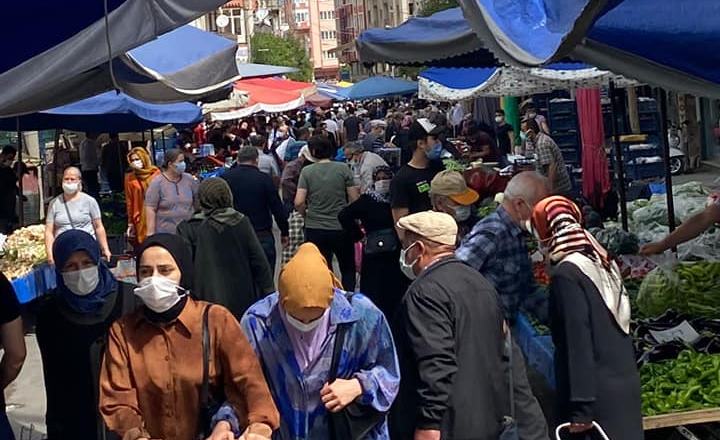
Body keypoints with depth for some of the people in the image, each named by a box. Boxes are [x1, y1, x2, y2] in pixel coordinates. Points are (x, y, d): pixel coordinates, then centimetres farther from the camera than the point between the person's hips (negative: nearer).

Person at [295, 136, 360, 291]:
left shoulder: (306, 171, -5)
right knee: (348, 270, 17)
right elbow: (354, 199, -5)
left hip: (315, 230, 0)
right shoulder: (343, 169, -5)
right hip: (341, 228, 0)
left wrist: (306, 216, 9)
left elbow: (299, 203, -12)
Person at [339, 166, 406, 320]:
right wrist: (358, 234, 2)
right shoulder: (367, 199, 1)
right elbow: (344, 216, 2)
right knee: (374, 292, -2)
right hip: (374, 254, -1)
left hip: (395, 253, 1)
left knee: (396, 290, 2)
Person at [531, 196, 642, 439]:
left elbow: (578, 342, -19)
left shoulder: (566, 274, -15)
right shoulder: (603, 261, 7)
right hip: (625, 383, 8)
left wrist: (581, 406, -18)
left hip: (596, 393, -7)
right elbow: (621, 327, 13)